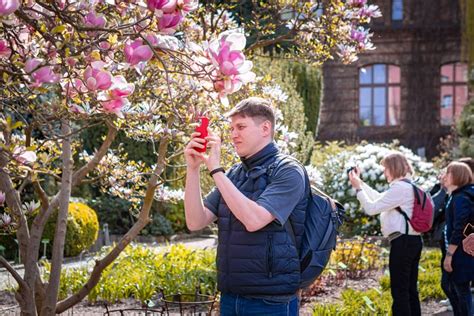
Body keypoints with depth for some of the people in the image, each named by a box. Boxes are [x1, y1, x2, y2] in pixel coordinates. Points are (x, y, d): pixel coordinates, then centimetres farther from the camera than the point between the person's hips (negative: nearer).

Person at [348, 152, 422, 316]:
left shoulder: (399, 188, -16)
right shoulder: (408, 186, 15)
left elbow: (371, 208, -15)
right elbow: (380, 199, 27)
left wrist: (357, 187, -4)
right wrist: (360, 182, 24)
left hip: (402, 242, -10)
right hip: (413, 240, 10)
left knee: (399, 290, -4)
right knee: (410, 289, 14)